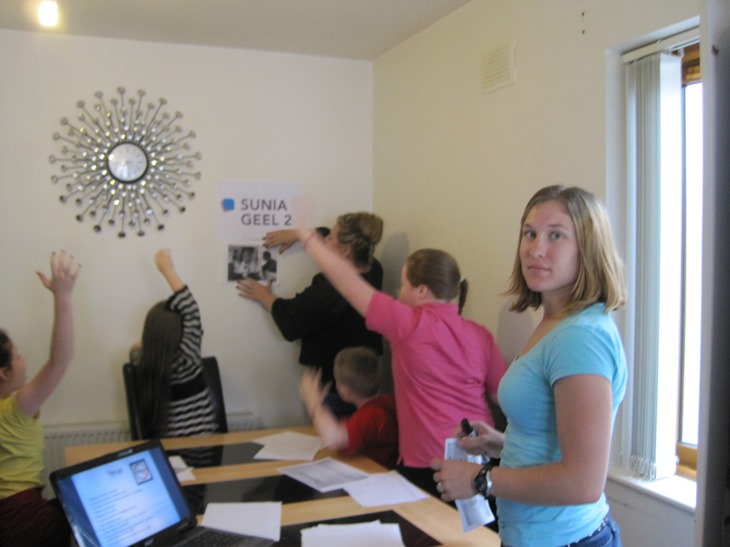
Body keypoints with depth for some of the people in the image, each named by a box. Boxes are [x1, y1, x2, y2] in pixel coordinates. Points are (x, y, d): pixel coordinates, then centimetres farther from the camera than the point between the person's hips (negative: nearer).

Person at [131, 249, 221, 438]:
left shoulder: (142, 362, -9)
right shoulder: (186, 359, -21)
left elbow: (136, 348, 18)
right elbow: (191, 311, -18)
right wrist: (168, 269, -14)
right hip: (203, 439, -4)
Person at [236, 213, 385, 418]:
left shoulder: (331, 288, -29)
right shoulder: (373, 269, -4)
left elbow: (290, 318, -14)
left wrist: (264, 296, 3)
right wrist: (297, 234, 15)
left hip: (333, 383, -8)